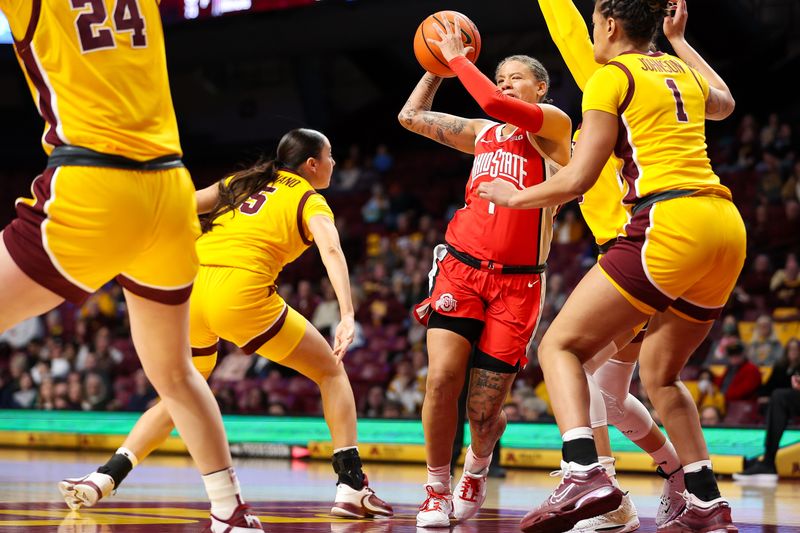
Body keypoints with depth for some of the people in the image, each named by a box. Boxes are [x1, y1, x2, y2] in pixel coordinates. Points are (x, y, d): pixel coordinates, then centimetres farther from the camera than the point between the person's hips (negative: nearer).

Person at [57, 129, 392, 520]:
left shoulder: (244, 181, 27)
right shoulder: (311, 202, 11)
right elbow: (331, 251, -9)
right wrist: (347, 316, -20)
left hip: (190, 288, 5)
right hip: (240, 291, -5)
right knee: (331, 371, 14)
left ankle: (103, 479, 5)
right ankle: (351, 487, 5)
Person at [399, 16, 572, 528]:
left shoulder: (552, 122, 0)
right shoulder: (483, 133, 18)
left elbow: (494, 103, -18)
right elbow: (411, 116, 26)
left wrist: (458, 57, -7)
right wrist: (438, 66, 20)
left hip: (517, 282, -4)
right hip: (462, 266, 4)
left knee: (483, 410, -3)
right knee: (442, 378, -16)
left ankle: (478, 468, 31)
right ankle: (437, 490, 2)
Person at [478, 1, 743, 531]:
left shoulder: (612, 76, 2)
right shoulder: (681, 72, 22)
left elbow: (578, 178, -3)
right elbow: (724, 103, 48)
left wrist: (516, 197, 13)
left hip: (670, 223, -7)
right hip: (727, 228, 7)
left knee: (561, 345, -4)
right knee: (659, 373, 21)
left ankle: (585, 474, -26)